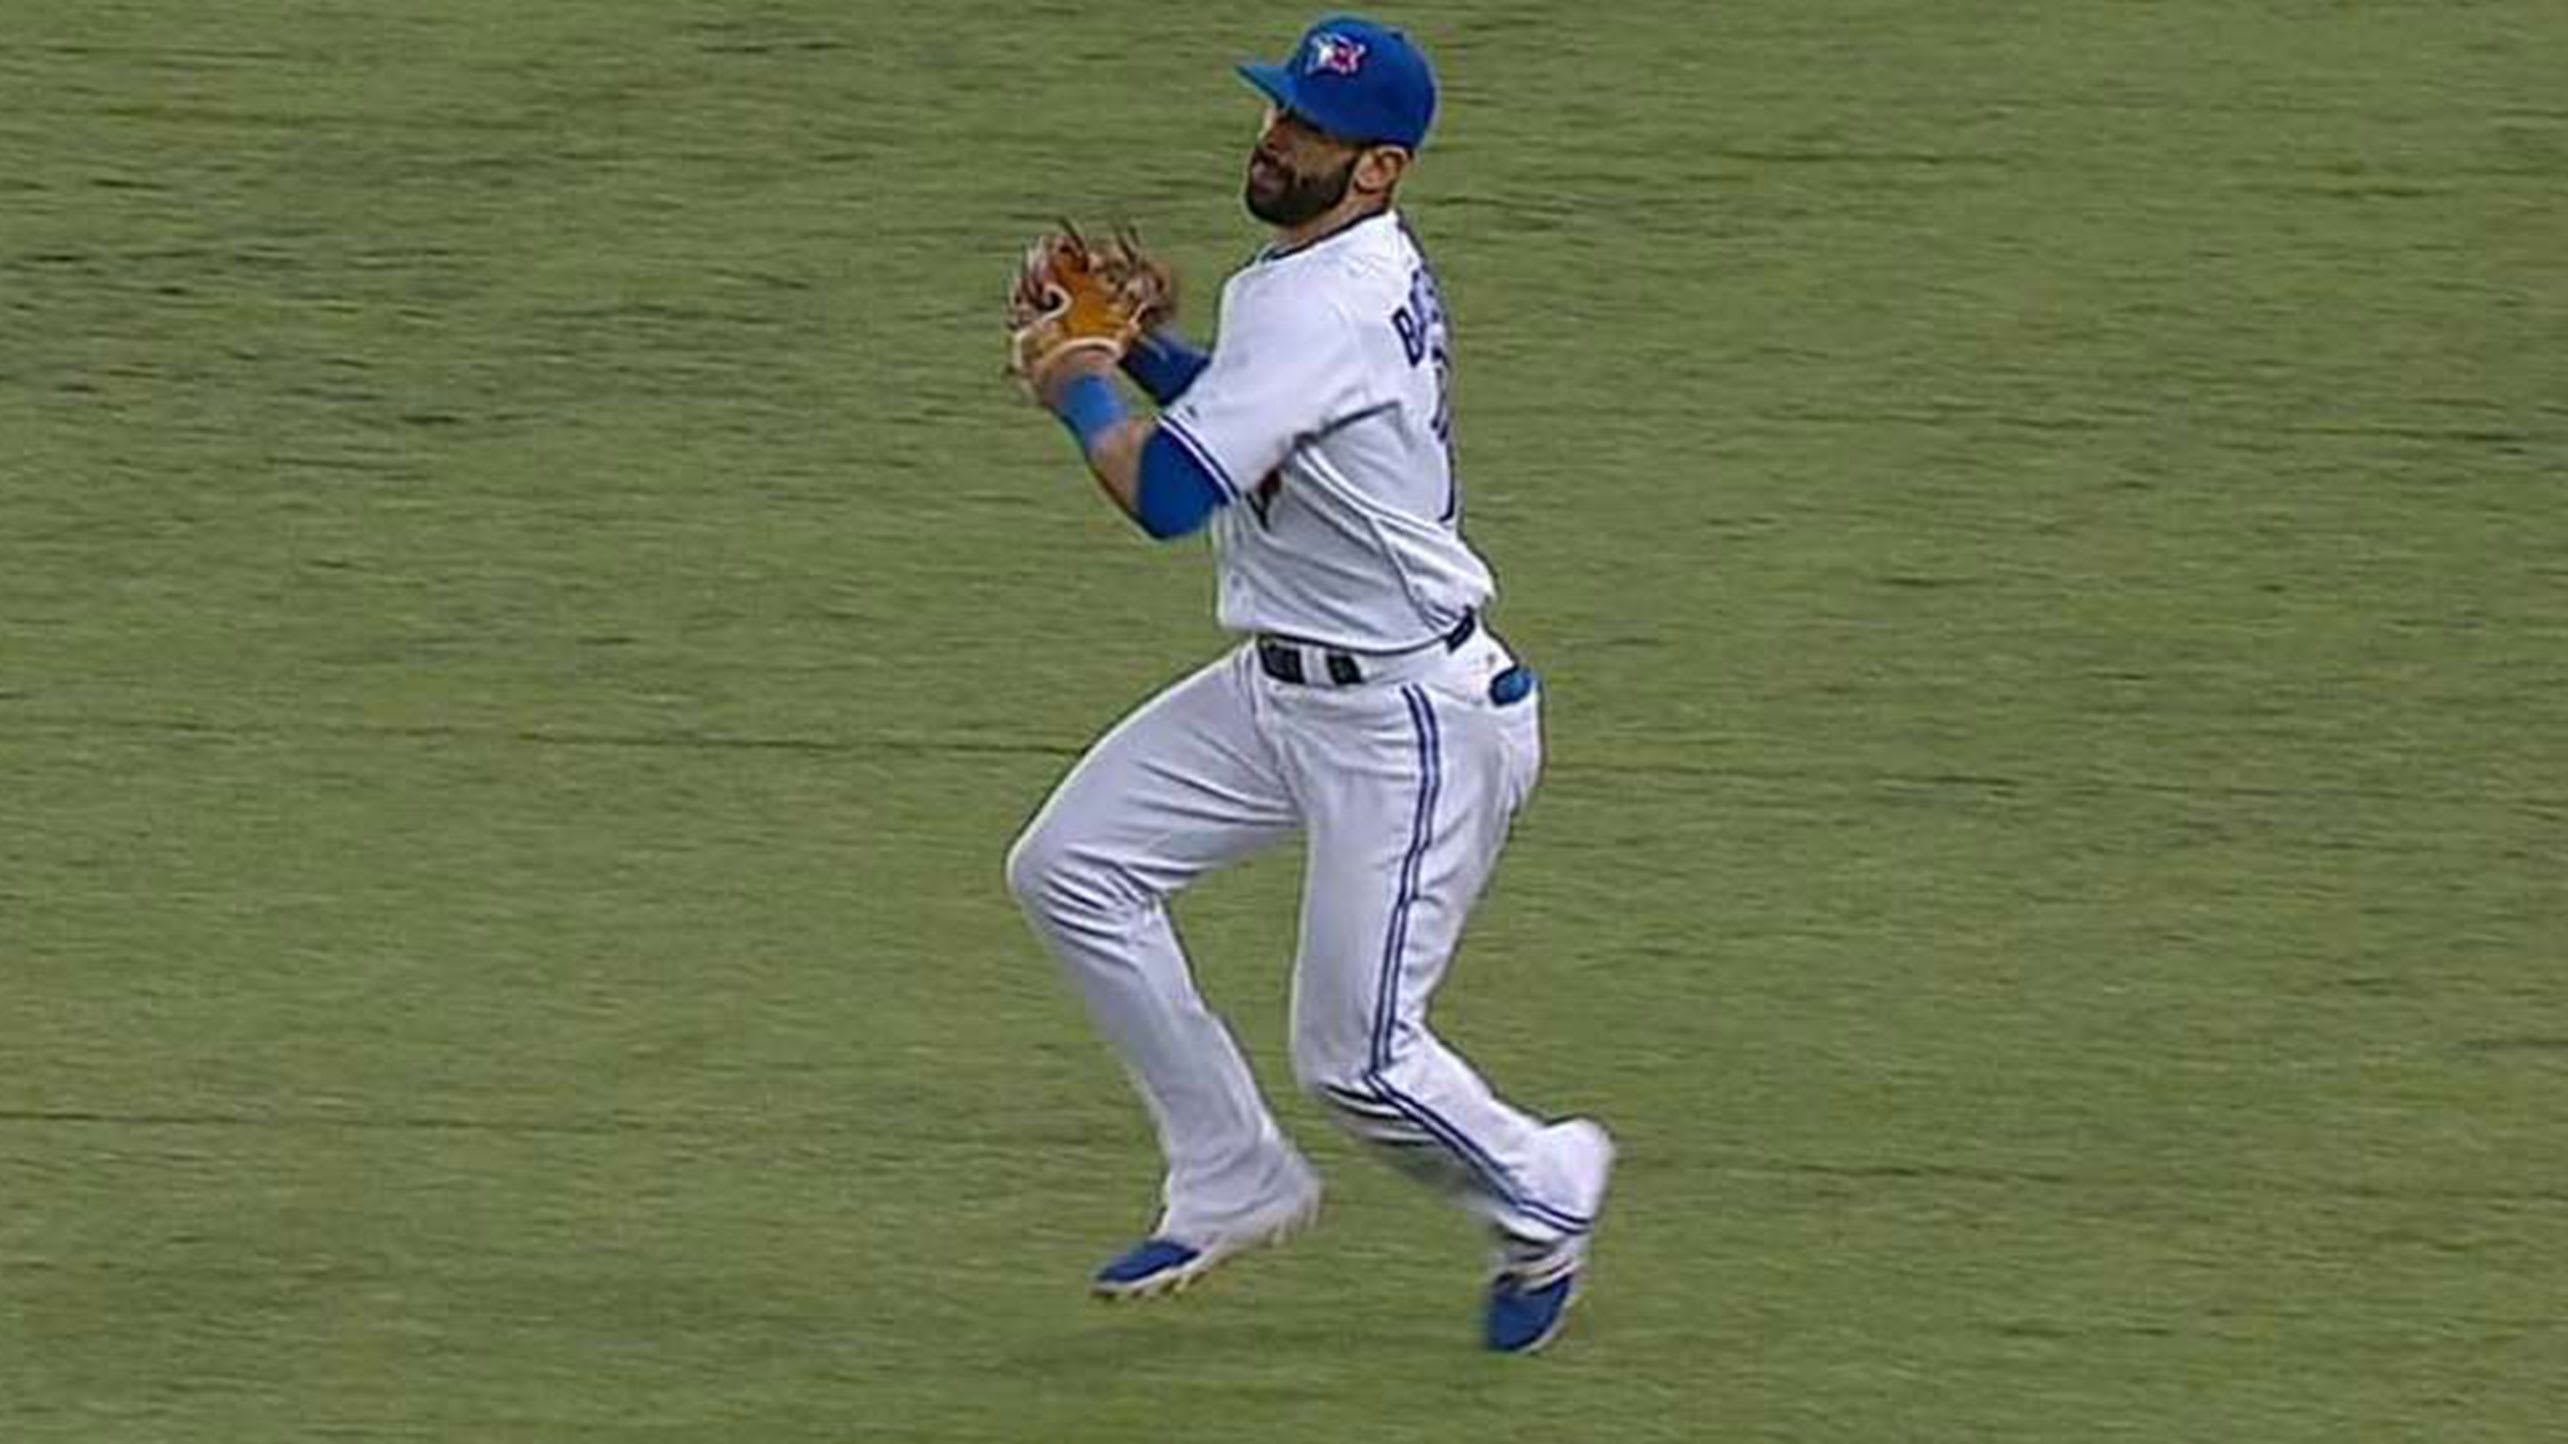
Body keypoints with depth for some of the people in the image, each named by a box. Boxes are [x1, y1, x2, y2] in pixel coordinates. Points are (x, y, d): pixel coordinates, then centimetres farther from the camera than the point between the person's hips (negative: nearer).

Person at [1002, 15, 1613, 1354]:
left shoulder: (1327, 304, -25)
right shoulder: (1364, 267, 6)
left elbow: (1168, 493, -29)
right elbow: (1261, 416, 23)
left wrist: (1082, 391, -9)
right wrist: (1144, 350, 6)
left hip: (1411, 721, -10)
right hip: (1281, 690, 10)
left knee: (1357, 1060, -6)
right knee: (1071, 867, 6)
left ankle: (1541, 1192, 24)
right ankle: (1232, 1182, 14)